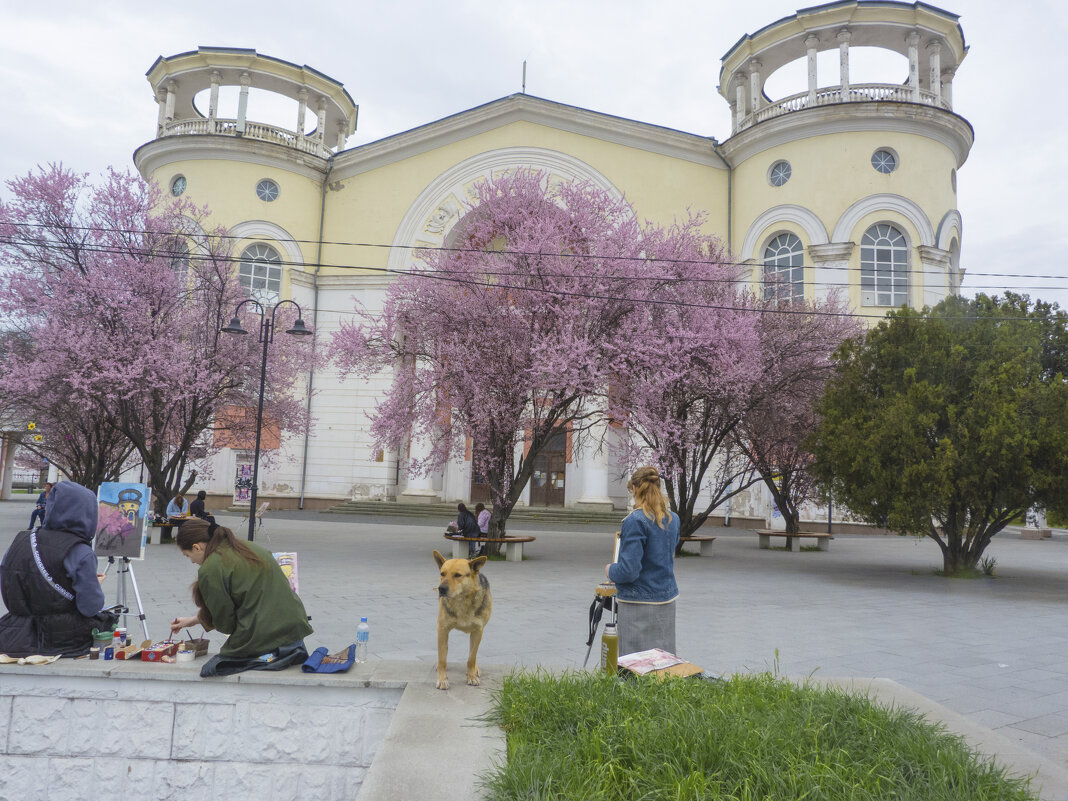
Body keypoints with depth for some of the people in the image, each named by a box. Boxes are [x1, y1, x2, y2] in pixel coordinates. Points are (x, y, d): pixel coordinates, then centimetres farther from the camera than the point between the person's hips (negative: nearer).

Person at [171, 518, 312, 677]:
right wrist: (193, 620, 34)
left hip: (260, 642, -7)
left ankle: (263, 658, -6)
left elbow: (226, 624, -2)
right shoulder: (250, 547, 13)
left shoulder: (210, 569, -10)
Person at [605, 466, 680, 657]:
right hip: (667, 599, 7)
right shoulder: (673, 519, 6)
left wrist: (610, 570, -1)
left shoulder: (635, 521, -17)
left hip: (639, 602, -7)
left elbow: (629, 571, -22)